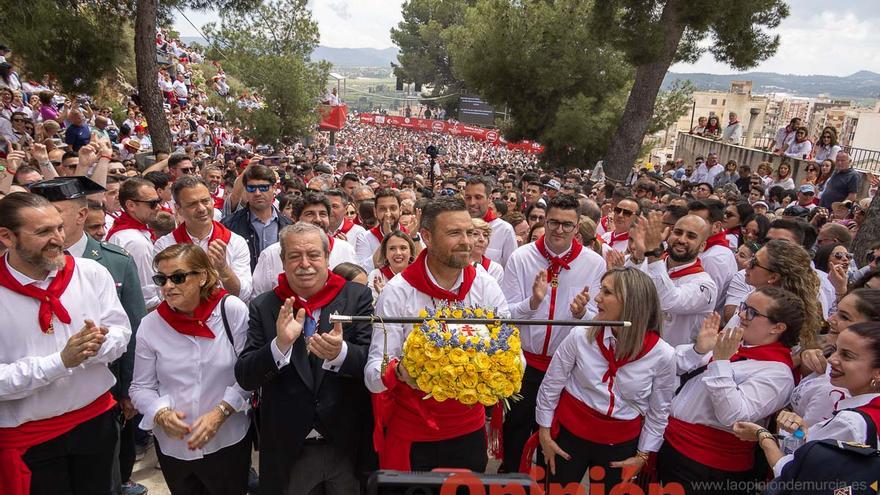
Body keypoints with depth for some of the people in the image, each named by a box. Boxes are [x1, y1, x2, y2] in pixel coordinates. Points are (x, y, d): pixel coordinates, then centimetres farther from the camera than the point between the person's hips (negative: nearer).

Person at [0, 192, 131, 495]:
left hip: (97, 418, 3)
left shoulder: (91, 273, -6)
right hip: (28, 437, -2)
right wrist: (60, 361, -27)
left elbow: (121, 332, -3)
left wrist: (97, 345, -23)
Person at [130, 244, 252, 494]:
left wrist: (219, 413, -18)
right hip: (173, 446, 2)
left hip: (228, 442, -2)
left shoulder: (232, 311, -12)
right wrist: (162, 414, -16)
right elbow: (141, 388, 2)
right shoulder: (150, 325, -5)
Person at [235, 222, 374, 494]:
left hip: (349, 444, 0)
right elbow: (244, 377, -7)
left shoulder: (357, 297, -6)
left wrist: (340, 353, -32)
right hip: (288, 451, 1)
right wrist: (280, 344, -25)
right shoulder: (264, 307, -3)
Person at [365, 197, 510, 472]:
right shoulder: (397, 292, -16)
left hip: (469, 429, 3)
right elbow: (373, 376, -18)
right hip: (411, 437, -3)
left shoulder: (486, 287, -7)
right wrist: (399, 372, -39)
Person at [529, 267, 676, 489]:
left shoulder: (662, 355, -17)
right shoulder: (581, 336, -18)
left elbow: (658, 412, -1)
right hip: (570, 434, 0)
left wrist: (642, 455, 4)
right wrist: (544, 432, 1)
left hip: (620, 444, 0)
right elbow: (550, 385, -5)